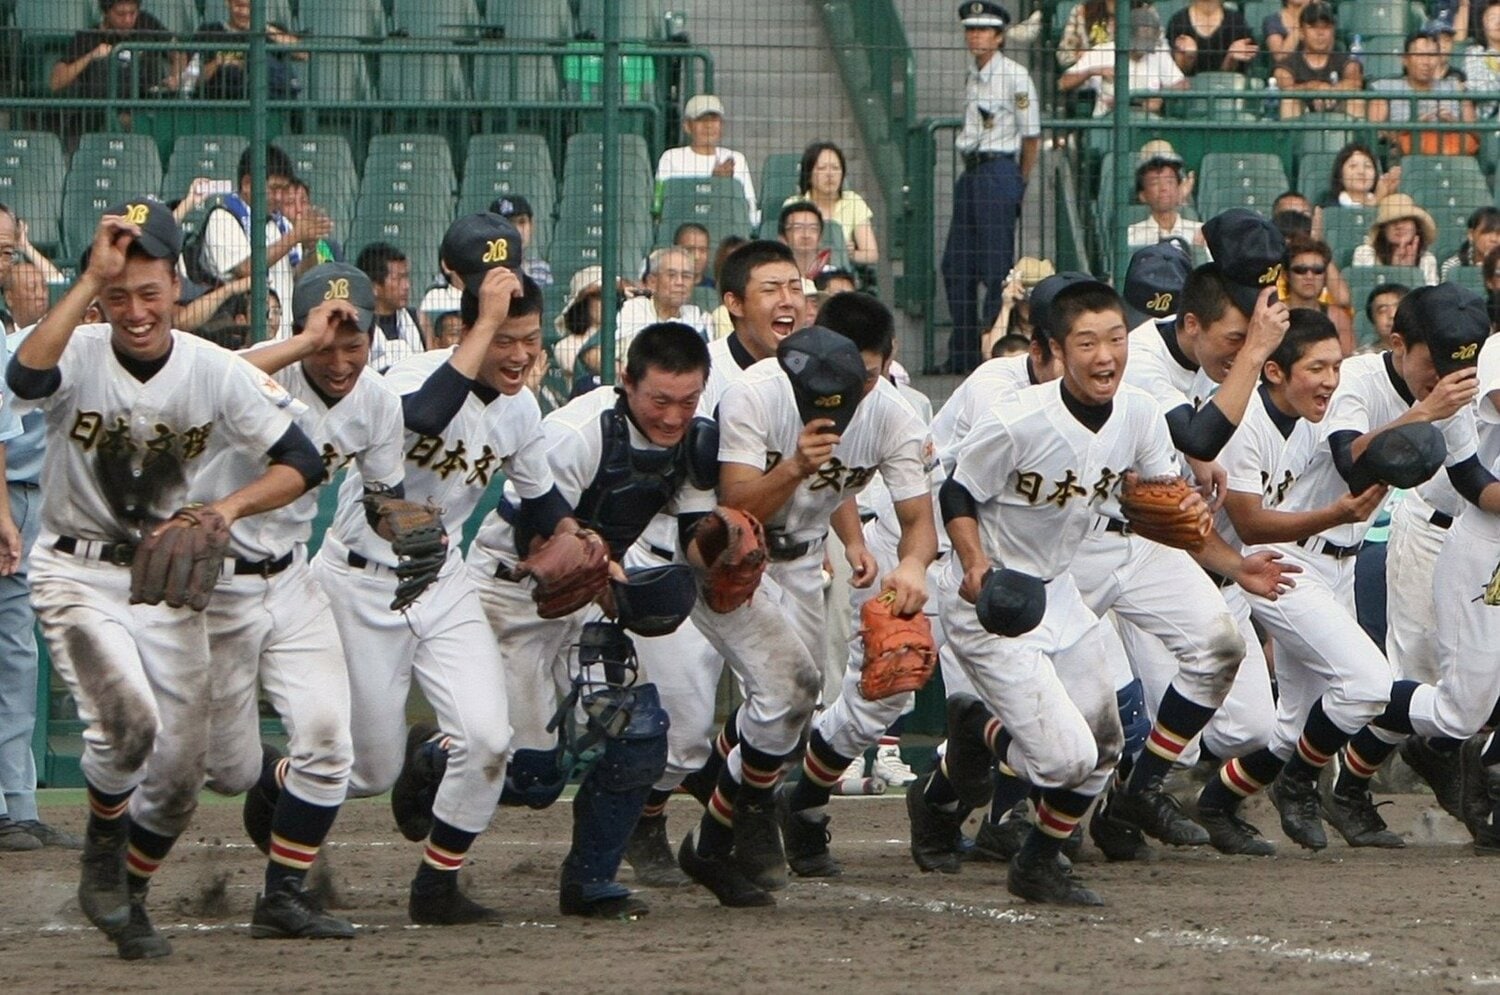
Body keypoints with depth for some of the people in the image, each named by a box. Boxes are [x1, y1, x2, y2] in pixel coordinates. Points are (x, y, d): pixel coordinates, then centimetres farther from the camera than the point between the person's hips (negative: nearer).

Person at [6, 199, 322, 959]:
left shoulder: (218, 373, -7)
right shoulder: (80, 356, -14)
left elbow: (300, 462, -6)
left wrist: (230, 506, -23)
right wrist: (90, 280, -39)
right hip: (78, 572, -4)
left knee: (181, 767, 5)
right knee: (128, 715, -27)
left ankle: (128, 898, 31)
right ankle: (102, 859, 0)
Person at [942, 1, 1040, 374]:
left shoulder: (1014, 76, -7)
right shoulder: (972, 77, 16)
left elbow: (1031, 135, -5)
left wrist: (1019, 184, 1)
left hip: (999, 171, -8)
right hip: (970, 172, 8)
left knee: (996, 266, -8)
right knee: (956, 264, 7)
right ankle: (962, 353, 13)